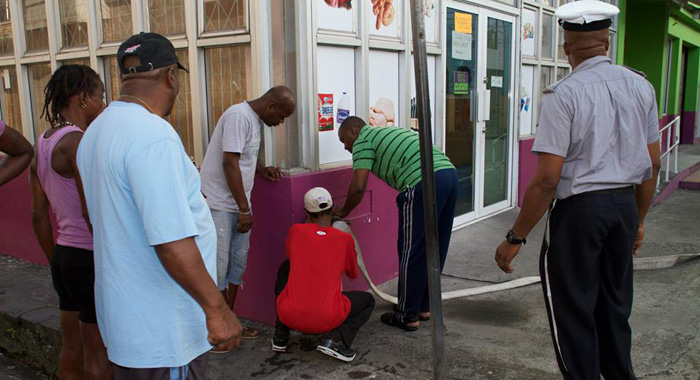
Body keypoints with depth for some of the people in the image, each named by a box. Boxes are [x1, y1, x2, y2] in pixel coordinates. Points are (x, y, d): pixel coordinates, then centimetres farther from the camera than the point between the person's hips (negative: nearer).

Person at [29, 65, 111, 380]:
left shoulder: (42, 144, 9)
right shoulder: (78, 142, -17)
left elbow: (39, 215, 13)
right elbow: (94, 215, -21)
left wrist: (55, 261, 21)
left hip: (65, 256, 8)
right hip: (90, 258, -8)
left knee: (72, 349, 20)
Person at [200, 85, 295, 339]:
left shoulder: (255, 119, 13)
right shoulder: (239, 116, -16)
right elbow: (229, 163, -21)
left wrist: (261, 169, 8)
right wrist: (244, 209, -19)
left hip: (238, 205, 9)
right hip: (219, 204, -9)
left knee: (238, 263, 12)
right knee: (218, 267, -3)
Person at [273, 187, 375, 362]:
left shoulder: (296, 231, 3)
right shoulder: (345, 239, 1)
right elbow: (353, 274, 19)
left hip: (290, 315, 2)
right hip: (326, 320, -2)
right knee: (368, 301, 24)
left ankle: (280, 335, 25)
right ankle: (335, 339, -2)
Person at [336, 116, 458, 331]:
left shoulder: (363, 140, 6)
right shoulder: (387, 132, 32)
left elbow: (358, 188, -5)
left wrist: (343, 213, 11)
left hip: (423, 183, -9)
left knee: (411, 252, 1)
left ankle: (408, 316, 11)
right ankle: (424, 307, 30)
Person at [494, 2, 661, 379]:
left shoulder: (563, 94, -16)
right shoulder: (641, 87, 4)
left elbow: (547, 179, -19)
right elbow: (652, 165, 10)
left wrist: (515, 238, -11)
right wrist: (638, 220, 23)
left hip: (578, 209, -7)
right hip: (625, 205, 7)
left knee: (573, 311, 7)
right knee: (615, 304, 22)